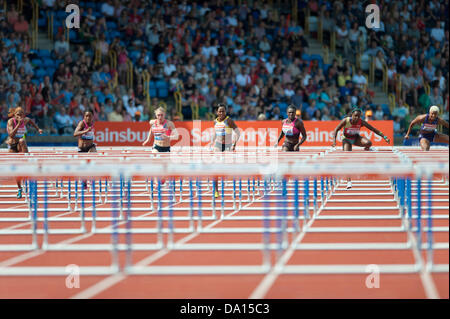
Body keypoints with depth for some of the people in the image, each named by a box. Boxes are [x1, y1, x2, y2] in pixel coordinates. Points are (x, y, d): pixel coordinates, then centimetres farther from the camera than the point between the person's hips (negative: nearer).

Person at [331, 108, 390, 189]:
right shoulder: (346, 121, -25)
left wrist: (384, 137, -22)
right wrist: (334, 141, -29)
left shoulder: (361, 122, -21)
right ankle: (349, 181, -12)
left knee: (368, 143, -31)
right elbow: (336, 130, -15)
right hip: (347, 140, -1)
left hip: (356, 138, 1)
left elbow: (374, 129, -17)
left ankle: (366, 150, 6)